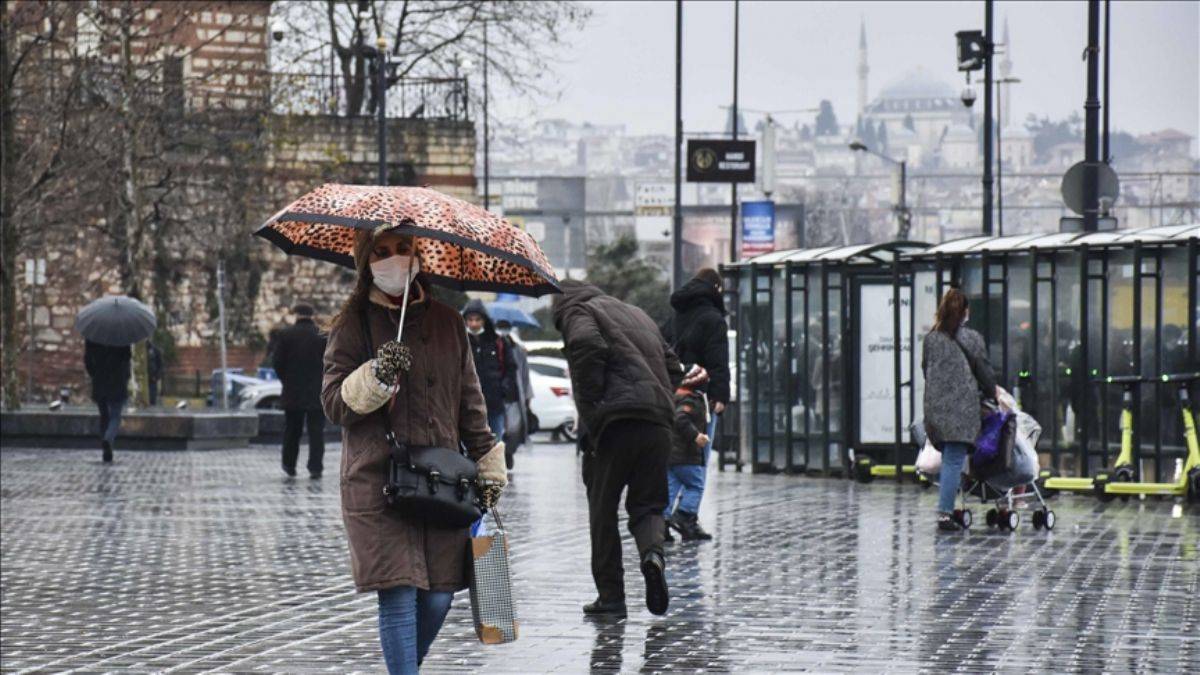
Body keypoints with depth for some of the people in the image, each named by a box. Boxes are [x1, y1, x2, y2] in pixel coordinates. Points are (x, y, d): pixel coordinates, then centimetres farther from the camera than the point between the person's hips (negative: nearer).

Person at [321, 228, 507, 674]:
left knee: (438, 596, 2)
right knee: (399, 595, -10)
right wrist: (375, 378, -19)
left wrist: (489, 469, 14)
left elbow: (470, 400, 18)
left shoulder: (446, 322, 13)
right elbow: (333, 403, -1)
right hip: (379, 484, -3)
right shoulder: (353, 324, 4)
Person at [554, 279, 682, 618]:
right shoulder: (637, 314, 30)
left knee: (602, 509, 6)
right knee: (647, 504, 12)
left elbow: (588, 346, -14)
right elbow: (672, 365, 25)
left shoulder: (577, 311, 8)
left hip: (614, 424, -5)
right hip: (658, 422, 5)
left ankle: (610, 595, 5)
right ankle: (653, 552, -19)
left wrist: (591, 410, -11)